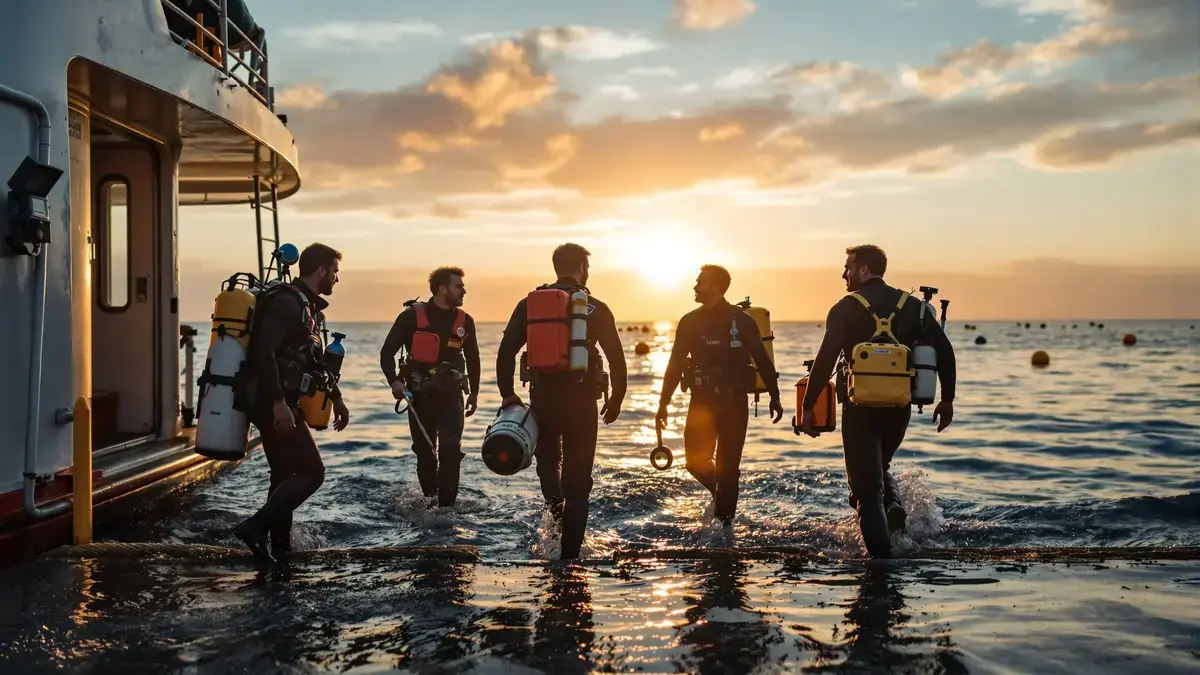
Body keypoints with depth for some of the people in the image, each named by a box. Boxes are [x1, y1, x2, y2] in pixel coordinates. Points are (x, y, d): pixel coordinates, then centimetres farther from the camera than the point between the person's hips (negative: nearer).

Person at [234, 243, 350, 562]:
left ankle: (280, 547, 21)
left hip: (278, 404, 11)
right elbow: (263, 352, -25)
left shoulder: (308, 307, 18)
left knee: (285, 475, 15)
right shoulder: (287, 302, -14)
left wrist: (336, 398, 28)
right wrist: (279, 402, -30)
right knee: (311, 472, -11)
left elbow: (313, 361, 28)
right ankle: (256, 526, -12)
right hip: (273, 403, -11)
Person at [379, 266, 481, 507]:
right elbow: (387, 352, -4)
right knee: (424, 451, 8)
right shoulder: (412, 317, -6)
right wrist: (394, 381, -19)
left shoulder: (465, 321, 4)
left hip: (451, 395, 1)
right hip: (420, 394, -1)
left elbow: (472, 358, 19)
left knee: (451, 448, -13)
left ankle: (446, 503, -9)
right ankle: (429, 498, 27)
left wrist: (474, 392, 18)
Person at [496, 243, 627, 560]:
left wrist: (507, 393, 5)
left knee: (547, 457, 26)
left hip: (543, 397, 2)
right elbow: (616, 356, -2)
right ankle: (570, 552, 8)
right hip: (582, 399, -1)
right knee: (577, 476, 7)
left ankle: (554, 504, -2)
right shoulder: (596, 308, 0)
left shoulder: (531, 303, 4)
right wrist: (617, 398, 10)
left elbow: (507, 350, -1)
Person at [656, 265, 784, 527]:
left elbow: (762, 360, 0)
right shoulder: (689, 322, 4)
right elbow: (675, 364, 6)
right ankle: (720, 491, 28)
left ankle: (724, 520, 13)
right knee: (696, 460, -4)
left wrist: (774, 396, 0)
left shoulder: (741, 320, -5)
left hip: (734, 401, -2)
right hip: (702, 400, 3)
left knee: (728, 463, 0)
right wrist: (663, 403, 3)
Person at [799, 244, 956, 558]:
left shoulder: (847, 308, -6)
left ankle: (881, 553, 1)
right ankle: (894, 507, 2)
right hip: (900, 406, 4)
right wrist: (947, 399, 11)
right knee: (879, 466, 28)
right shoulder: (912, 305, 7)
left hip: (860, 407, -4)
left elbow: (825, 360, -14)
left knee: (866, 485, 5)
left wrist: (808, 406, -9)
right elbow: (944, 350, 3)